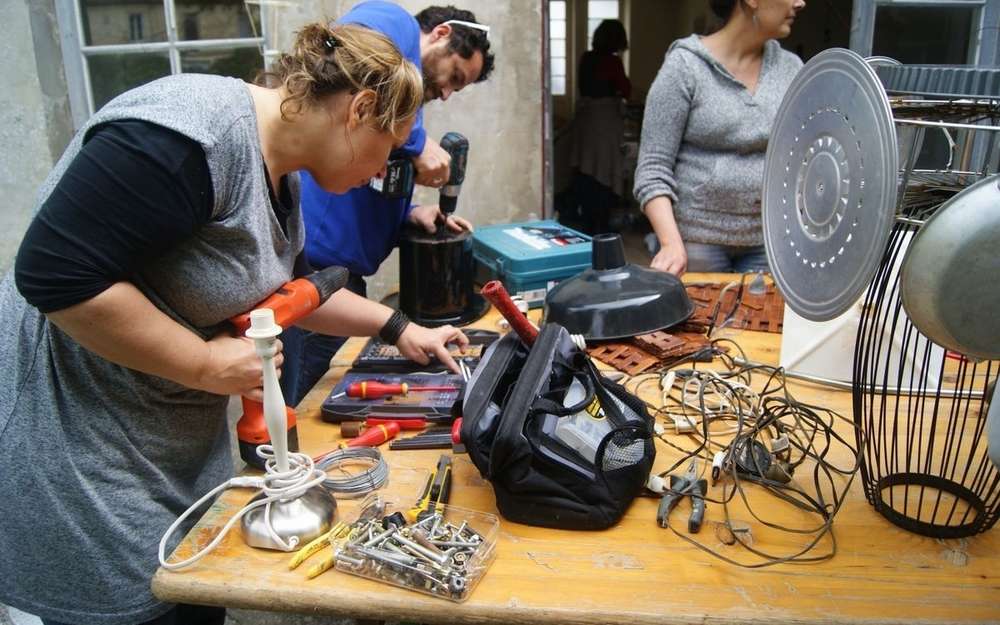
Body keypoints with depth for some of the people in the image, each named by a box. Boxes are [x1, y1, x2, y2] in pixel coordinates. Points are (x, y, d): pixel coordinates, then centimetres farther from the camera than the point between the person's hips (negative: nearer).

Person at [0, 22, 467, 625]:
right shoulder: (193, 130, -26)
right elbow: (55, 273, -29)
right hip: (80, 449, -9)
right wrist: (205, 363, -22)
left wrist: (398, 328, 16)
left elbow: (287, 284, 19)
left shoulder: (280, 173, 5)